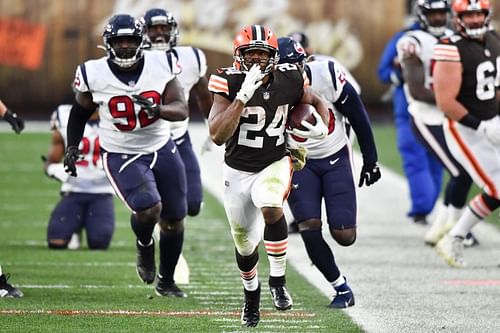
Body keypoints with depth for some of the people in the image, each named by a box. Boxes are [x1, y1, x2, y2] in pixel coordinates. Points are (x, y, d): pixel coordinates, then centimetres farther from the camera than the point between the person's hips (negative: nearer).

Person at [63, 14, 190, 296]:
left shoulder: (161, 65, -9)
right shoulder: (94, 74, -11)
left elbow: (182, 110, -10)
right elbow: (80, 111, 8)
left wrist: (157, 108, -30)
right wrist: (72, 146, 2)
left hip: (162, 149, 3)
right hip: (121, 156, -3)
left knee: (174, 220, 10)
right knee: (148, 208, -27)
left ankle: (167, 281, 33)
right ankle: (144, 246, 9)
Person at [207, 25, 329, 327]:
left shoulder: (288, 81, -11)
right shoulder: (229, 84, -19)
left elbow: (317, 103, 11)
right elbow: (218, 136, -29)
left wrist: (322, 127, -12)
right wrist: (243, 96, -37)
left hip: (275, 165, 0)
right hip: (238, 171, 0)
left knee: (271, 208, -33)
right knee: (245, 244, 13)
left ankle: (278, 281, -17)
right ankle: (251, 292, 44)